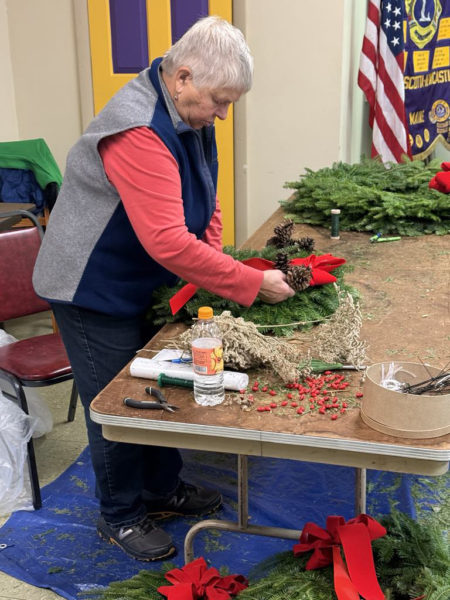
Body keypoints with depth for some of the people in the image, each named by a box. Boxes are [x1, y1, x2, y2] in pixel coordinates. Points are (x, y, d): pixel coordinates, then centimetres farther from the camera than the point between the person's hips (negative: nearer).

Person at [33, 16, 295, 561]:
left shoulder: (189, 116, 0)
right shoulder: (138, 132, -31)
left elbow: (204, 201, 8)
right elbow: (168, 241, -38)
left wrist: (211, 262, -8)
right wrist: (252, 283, -32)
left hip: (145, 284, 9)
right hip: (95, 290, -9)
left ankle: (163, 487, 39)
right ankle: (121, 516, 26)